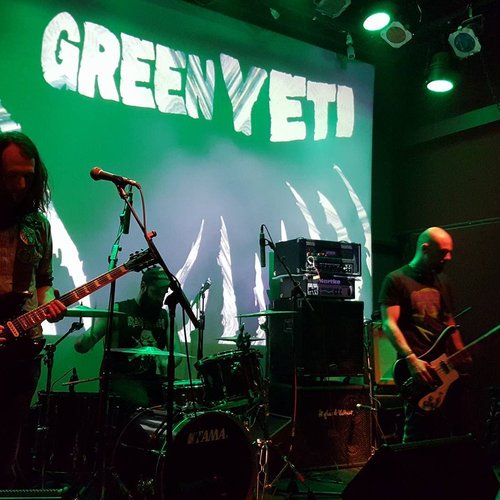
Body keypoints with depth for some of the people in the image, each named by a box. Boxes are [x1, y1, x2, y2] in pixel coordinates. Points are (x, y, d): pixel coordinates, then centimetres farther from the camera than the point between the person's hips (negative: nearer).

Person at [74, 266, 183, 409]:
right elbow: (81, 347, -7)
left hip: (152, 378, 5)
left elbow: (176, 352, 6)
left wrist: (167, 362, -16)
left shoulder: (164, 316, 12)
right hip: (121, 378, -4)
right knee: (142, 404, -32)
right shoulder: (118, 311, -3)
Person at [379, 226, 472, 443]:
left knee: (456, 432, 10)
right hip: (417, 369, -7)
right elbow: (389, 324, -12)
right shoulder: (396, 280, -4)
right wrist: (411, 359, -22)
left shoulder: (442, 281, 18)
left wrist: (462, 355, 10)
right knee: (419, 435, -10)